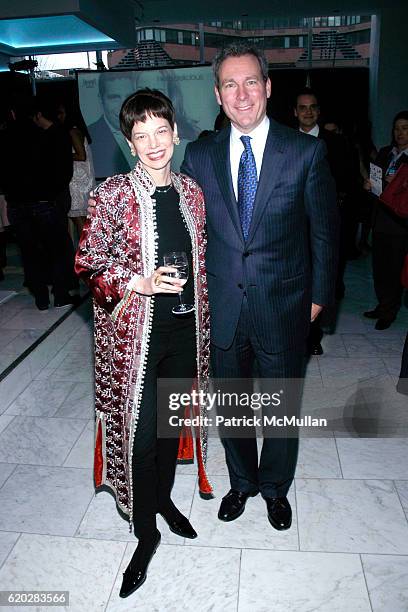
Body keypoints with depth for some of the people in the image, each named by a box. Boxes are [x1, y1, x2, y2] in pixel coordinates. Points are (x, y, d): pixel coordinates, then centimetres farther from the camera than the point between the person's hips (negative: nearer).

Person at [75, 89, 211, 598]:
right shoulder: (114, 194, -10)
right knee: (139, 432, 3)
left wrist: (203, 322, 11)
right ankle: (146, 531, 27)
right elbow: (88, 263, -8)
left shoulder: (191, 192, 5)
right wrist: (140, 282, -21)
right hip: (135, 334, -4)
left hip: (184, 329, 5)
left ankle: (163, 498, 44)